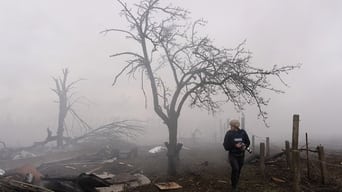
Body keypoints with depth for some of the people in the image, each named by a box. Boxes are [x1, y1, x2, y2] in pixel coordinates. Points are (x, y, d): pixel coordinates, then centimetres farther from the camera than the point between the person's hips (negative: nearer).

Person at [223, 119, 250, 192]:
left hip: (241, 155, 3)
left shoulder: (243, 132, -9)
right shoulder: (229, 134, -14)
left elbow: (247, 142, 4)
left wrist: (245, 146, -18)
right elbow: (226, 146, -15)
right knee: (235, 169, -20)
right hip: (232, 155, -3)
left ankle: (235, 184, 37)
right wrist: (235, 146, -28)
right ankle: (234, 186, 1)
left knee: (238, 170, 12)